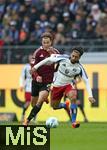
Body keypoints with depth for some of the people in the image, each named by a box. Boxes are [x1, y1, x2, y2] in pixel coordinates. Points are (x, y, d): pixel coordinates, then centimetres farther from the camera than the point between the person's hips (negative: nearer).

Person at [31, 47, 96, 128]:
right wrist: (36, 66, -6)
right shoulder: (62, 59, -21)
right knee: (54, 106, 8)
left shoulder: (79, 68, -20)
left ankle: (74, 121, -28)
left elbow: (86, 81, -15)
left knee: (73, 97, -33)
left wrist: (90, 95, -23)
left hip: (68, 85, -2)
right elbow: (49, 59, -7)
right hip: (57, 85, 2)